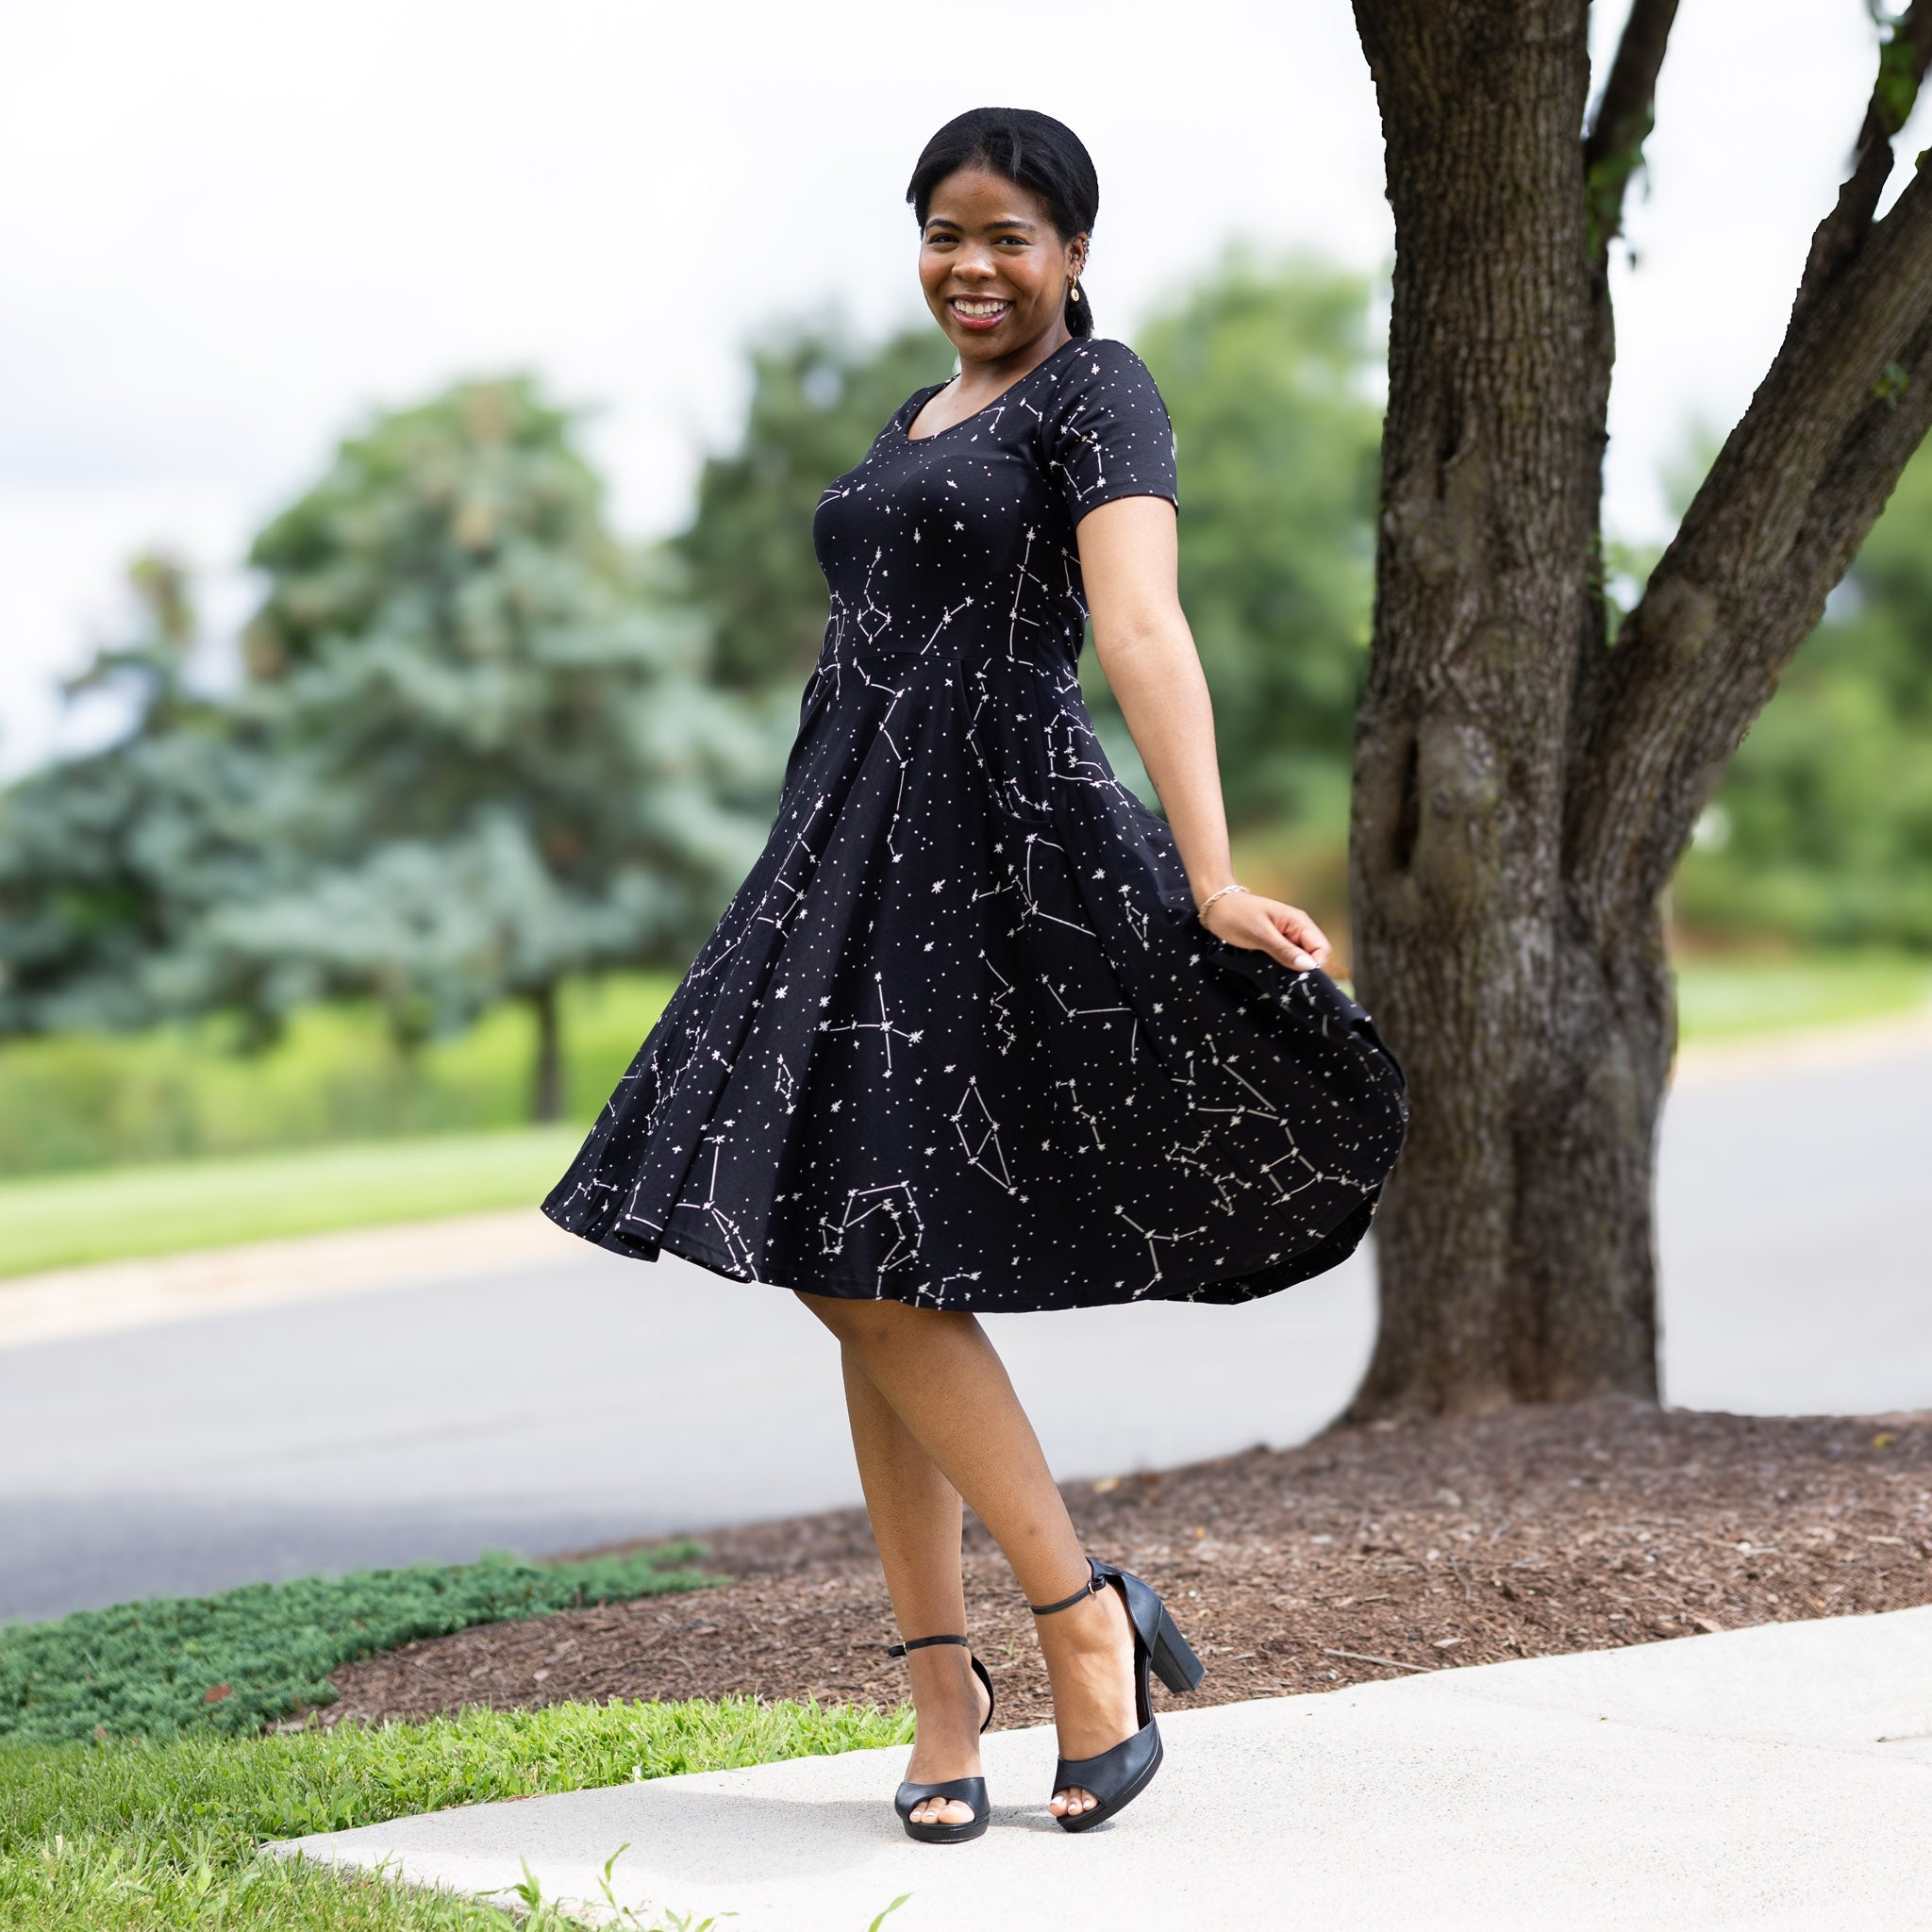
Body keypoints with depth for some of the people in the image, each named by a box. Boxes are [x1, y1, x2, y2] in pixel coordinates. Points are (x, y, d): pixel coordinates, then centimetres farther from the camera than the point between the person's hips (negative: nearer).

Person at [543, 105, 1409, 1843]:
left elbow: (1142, 629, -21)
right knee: (859, 1271, 3)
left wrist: (1209, 880, -32)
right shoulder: (918, 424, 20)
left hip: (997, 854, -8)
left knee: (869, 1264, -13)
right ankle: (943, 1682, 9)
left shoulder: (1096, 392, -5)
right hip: (860, 856, 8)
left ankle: (1085, 1615, 0)